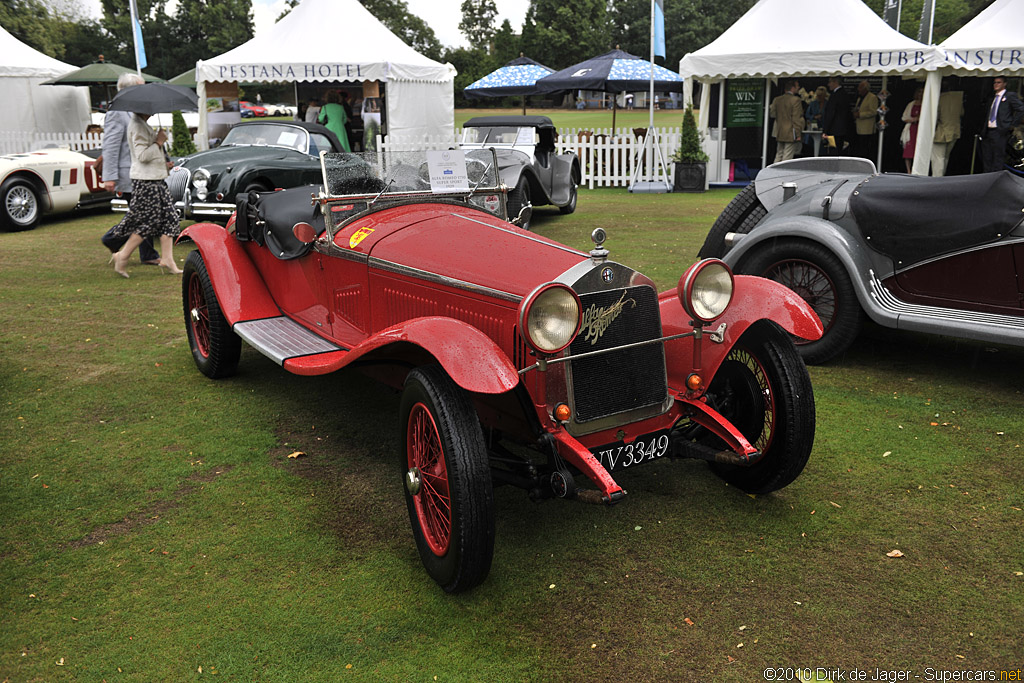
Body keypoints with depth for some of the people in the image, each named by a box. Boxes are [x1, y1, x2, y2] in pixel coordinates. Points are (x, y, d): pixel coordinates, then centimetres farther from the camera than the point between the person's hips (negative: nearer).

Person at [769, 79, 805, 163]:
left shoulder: (776, 99, 6)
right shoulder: (796, 100, -12)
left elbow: (772, 114, 8)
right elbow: (796, 118, -14)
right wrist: (798, 134, -12)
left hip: (779, 133, 6)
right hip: (790, 134, -6)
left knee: (778, 156, 15)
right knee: (787, 158, -3)